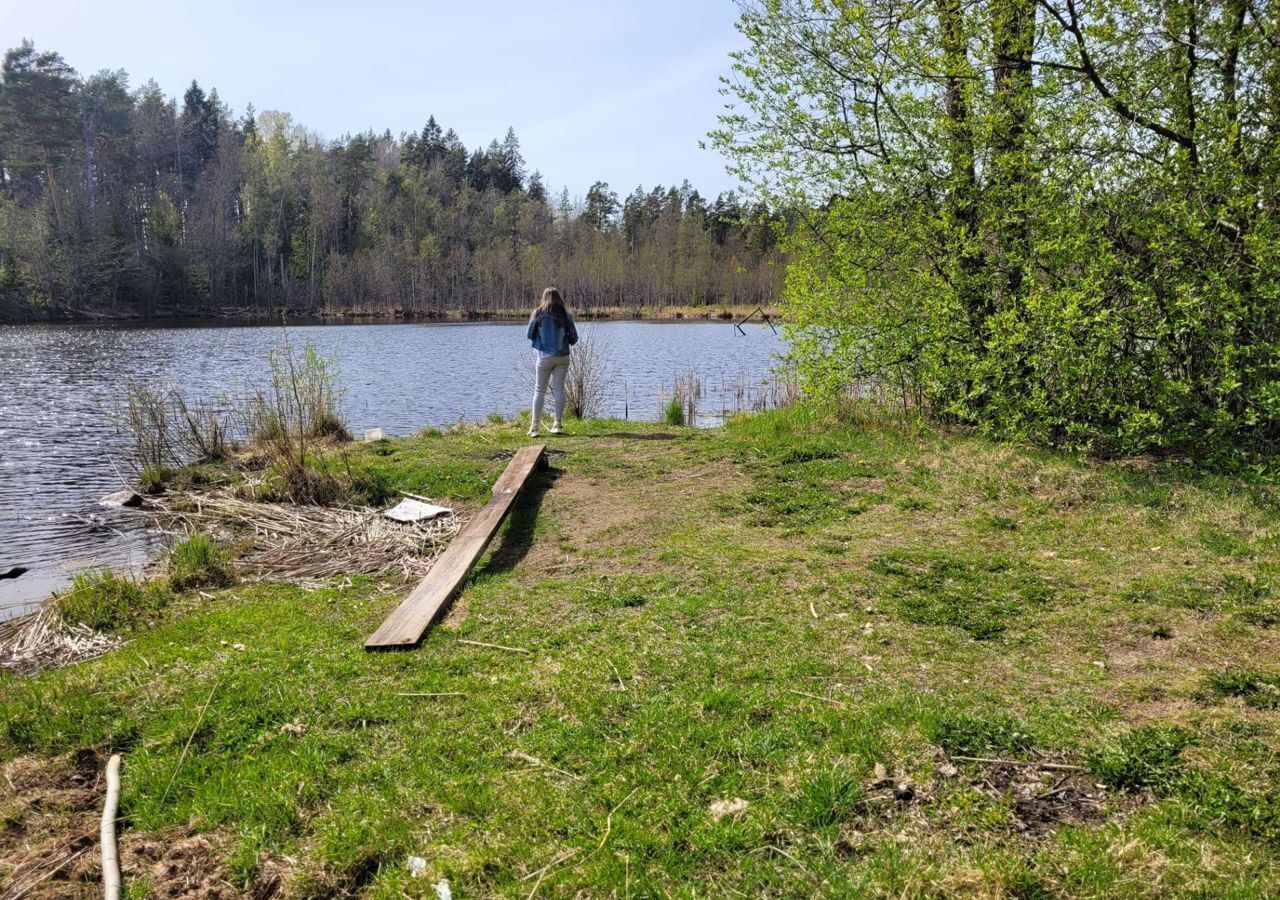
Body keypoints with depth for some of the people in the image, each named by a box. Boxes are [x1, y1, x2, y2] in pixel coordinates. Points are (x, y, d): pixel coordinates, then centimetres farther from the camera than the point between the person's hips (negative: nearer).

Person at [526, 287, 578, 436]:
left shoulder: (538, 314, -5)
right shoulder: (566, 315, -2)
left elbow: (529, 335, 1)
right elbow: (574, 338, 2)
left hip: (545, 356, -1)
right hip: (563, 356, 1)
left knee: (539, 390, 5)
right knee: (559, 388, 7)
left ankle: (534, 427, 1)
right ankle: (558, 424, 7)